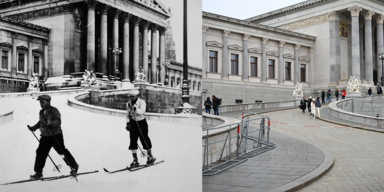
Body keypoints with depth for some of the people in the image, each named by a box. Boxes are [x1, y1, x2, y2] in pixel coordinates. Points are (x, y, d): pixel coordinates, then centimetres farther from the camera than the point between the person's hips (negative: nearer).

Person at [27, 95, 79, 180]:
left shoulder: (54, 110, -12)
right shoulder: (41, 112, 12)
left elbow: (58, 121, -22)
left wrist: (50, 123, -38)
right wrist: (34, 128, 13)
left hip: (56, 135, -7)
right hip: (45, 136, 7)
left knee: (62, 151, 1)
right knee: (41, 153, 1)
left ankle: (74, 166, 19)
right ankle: (38, 172, 10)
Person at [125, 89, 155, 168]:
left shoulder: (142, 102, -13)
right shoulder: (128, 103, 3)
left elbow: (142, 111, -30)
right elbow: (128, 115, 13)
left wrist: (135, 109, -45)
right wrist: (128, 123, 2)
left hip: (141, 123, -4)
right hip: (133, 123, 4)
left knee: (144, 140, 2)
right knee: (133, 141, -3)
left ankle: (150, 157, 23)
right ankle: (135, 160, 3)